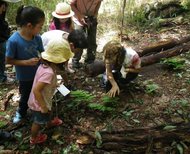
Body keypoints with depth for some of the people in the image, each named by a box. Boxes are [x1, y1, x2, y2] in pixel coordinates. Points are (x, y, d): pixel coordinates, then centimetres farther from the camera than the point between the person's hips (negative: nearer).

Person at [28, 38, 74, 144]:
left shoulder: (45, 64, -11)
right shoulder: (49, 72, -38)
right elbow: (36, 90, -36)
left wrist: (54, 84, 13)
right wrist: (43, 107, -26)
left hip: (44, 100, 8)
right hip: (39, 103, -8)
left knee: (48, 113, 36)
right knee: (38, 122, 19)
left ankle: (49, 123, 66)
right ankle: (34, 138, 44)